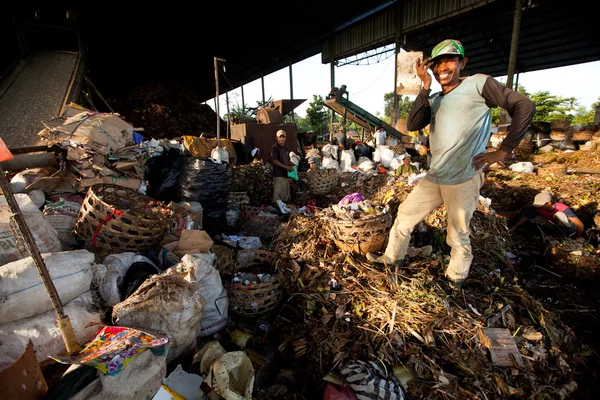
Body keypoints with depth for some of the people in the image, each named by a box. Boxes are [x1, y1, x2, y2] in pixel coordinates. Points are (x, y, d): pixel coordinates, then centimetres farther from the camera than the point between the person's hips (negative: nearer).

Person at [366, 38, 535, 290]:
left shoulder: (479, 83, -2)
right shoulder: (434, 100, 13)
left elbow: (524, 107, -5)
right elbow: (412, 125, -5)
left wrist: (503, 151, -10)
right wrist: (426, 87, -8)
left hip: (464, 179, -6)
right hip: (434, 177, 6)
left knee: (457, 235, 5)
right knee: (404, 215, 13)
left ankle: (456, 279, 28)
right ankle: (392, 258, 31)